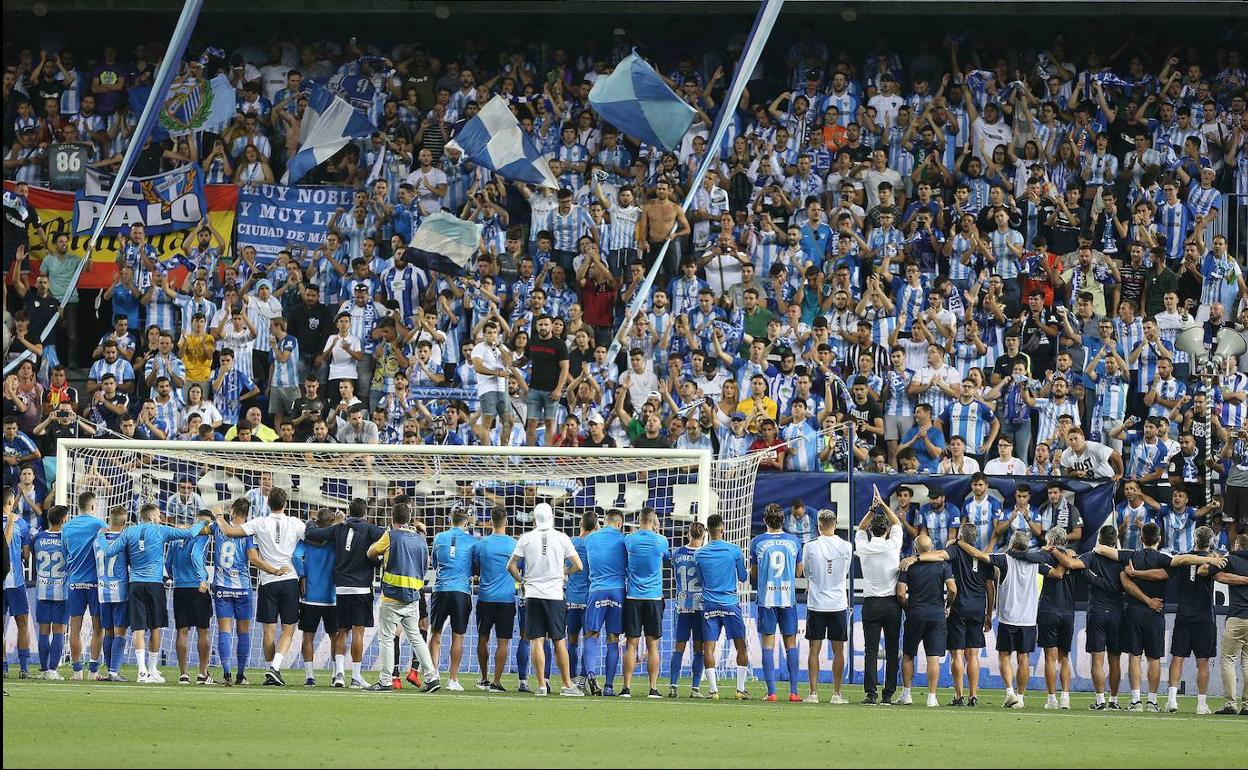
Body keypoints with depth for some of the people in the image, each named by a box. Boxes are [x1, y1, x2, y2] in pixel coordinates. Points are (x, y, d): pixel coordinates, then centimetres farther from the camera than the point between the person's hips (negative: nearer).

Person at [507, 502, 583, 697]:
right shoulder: (562, 538, -2)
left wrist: (521, 580, 20)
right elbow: (578, 566, 1)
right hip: (555, 594, 0)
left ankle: (541, 684, -2)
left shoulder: (526, 538, -1)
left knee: (537, 641, 2)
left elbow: (511, 566, 1)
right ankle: (567, 685, 6)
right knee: (559, 641, 5)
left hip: (533, 594, 0)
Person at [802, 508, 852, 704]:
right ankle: (837, 694, 7)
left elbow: (806, 573, 8)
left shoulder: (810, 547, -6)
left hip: (816, 603, -1)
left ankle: (813, 693, 0)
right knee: (838, 650, 6)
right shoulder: (846, 546, -4)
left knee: (814, 649, 3)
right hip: (838, 603, 1)